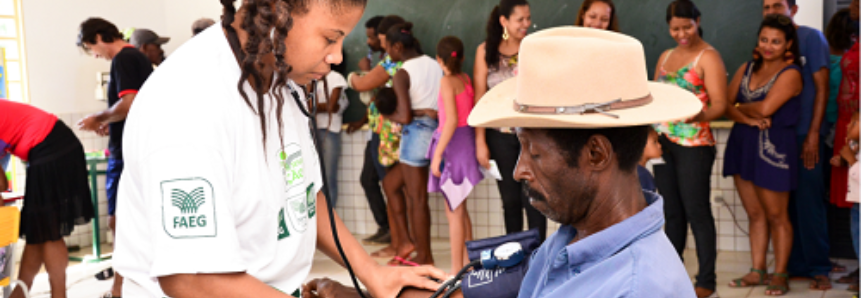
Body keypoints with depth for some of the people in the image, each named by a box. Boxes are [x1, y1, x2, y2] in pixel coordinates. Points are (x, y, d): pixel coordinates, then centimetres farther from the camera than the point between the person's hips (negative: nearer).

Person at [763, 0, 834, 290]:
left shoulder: (811, 38, -3)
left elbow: (822, 87, -6)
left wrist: (813, 135, -11)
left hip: (804, 136, -5)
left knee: (809, 203, -2)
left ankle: (819, 268, 10)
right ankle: (795, 265, 18)